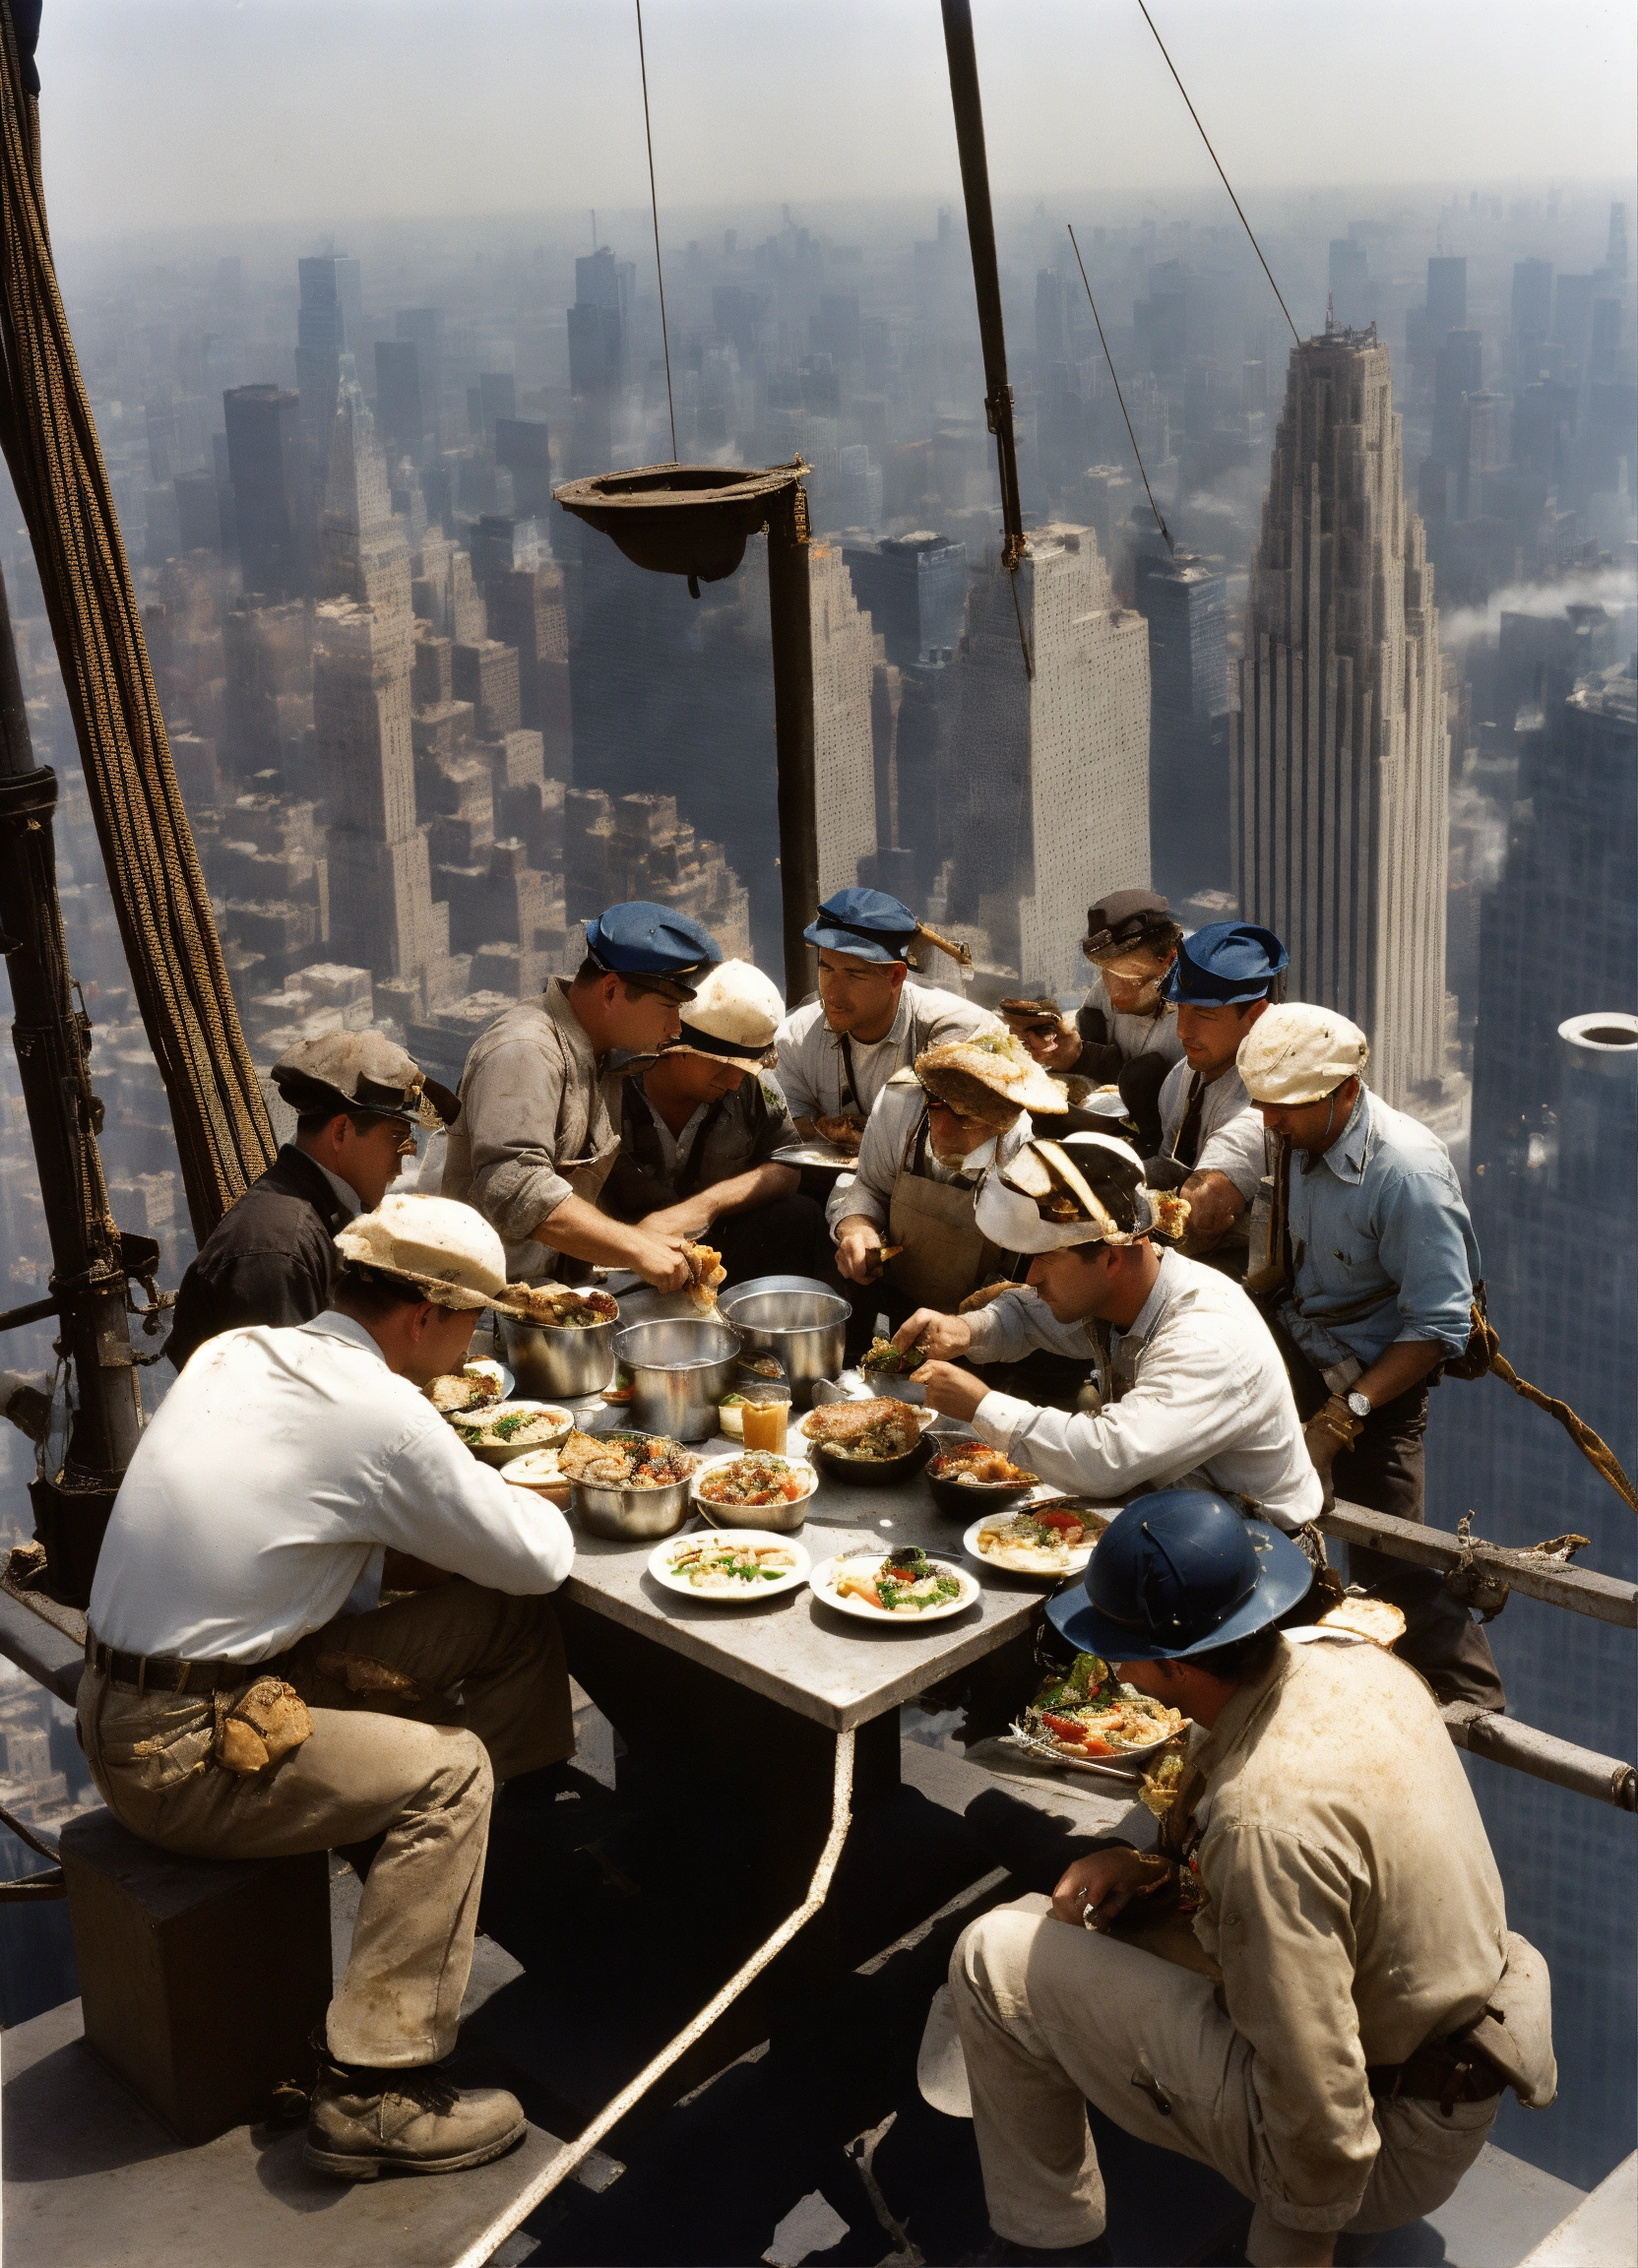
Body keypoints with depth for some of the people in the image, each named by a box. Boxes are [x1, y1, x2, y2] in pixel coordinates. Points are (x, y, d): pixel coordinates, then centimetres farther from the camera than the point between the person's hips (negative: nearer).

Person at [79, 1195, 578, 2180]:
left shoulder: (237, 1354, 4)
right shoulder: (381, 1414, -21)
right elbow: (540, 1558, -10)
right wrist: (526, 1501, 12)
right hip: (179, 1755, -9)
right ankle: (372, 2096, -10)